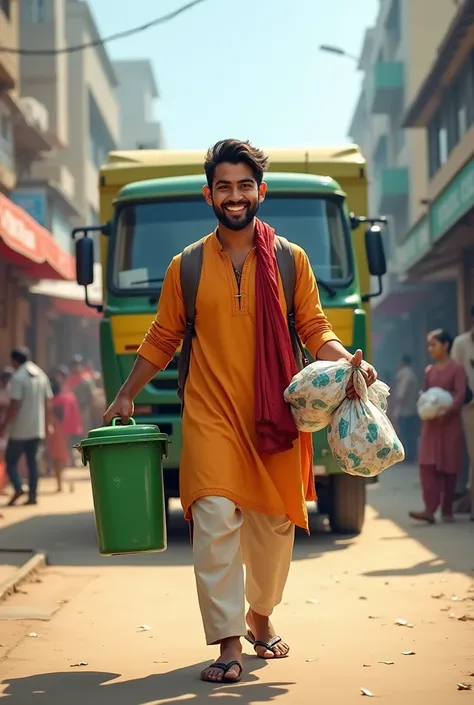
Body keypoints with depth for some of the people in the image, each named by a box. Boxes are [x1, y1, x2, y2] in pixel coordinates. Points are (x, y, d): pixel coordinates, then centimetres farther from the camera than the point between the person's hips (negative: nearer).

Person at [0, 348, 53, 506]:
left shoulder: (18, 377, -12)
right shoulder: (42, 376, 10)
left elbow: (14, 405, -17)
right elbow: (48, 402, 12)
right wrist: (48, 424, 19)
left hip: (20, 429, -6)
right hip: (37, 429, 6)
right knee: (33, 461, 10)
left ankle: (18, 488, -14)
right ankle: (32, 496, 8)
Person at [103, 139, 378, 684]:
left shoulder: (290, 260, 7)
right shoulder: (186, 267, 7)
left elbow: (314, 330, 6)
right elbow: (162, 340, 13)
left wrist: (347, 360, -13)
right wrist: (125, 396, 13)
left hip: (274, 415, 1)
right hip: (210, 414, -1)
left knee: (274, 523, 9)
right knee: (215, 519, -14)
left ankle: (260, 619, 32)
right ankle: (228, 643, -10)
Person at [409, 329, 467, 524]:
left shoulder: (456, 369, -5)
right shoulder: (429, 370, 12)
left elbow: (461, 395, -13)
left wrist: (445, 413, -27)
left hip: (450, 423, -5)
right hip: (431, 424, 5)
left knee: (448, 467, 2)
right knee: (428, 466, -7)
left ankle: (447, 510, 12)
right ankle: (430, 509, -13)